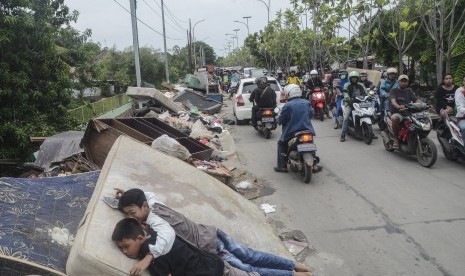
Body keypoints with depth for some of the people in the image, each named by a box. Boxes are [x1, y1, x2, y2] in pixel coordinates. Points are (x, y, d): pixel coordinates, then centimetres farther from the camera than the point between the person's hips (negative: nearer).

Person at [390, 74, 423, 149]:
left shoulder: (409, 91, 19)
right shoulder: (394, 91, 4)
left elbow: (416, 99, 8)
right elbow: (393, 101, -15)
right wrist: (398, 106, -37)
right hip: (397, 113, -4)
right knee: (395, 118, -38)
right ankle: (396, 139, -21)